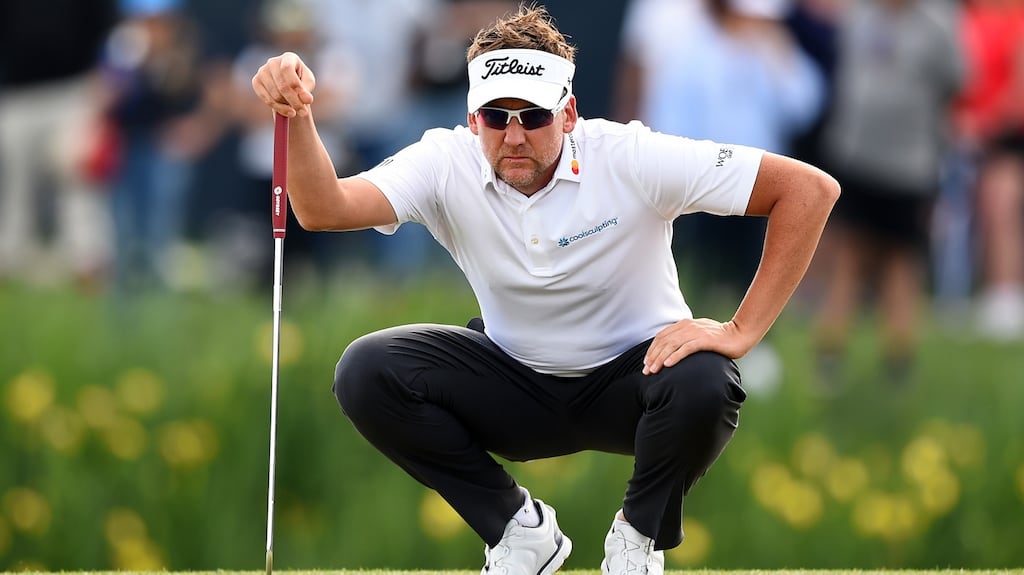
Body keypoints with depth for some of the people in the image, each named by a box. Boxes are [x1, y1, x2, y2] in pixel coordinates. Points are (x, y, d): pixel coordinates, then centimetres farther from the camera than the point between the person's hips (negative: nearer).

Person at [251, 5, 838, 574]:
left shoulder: (629, 158, -24)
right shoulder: (449, 165, -15)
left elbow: (810, 188, -25)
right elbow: (324, 210, -29)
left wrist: (741, 332, -26)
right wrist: (297, 115, -47)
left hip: (630, 377, -2)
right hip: (518, 390, 3)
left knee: (703, 386, -37)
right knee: (366, 373, -20)